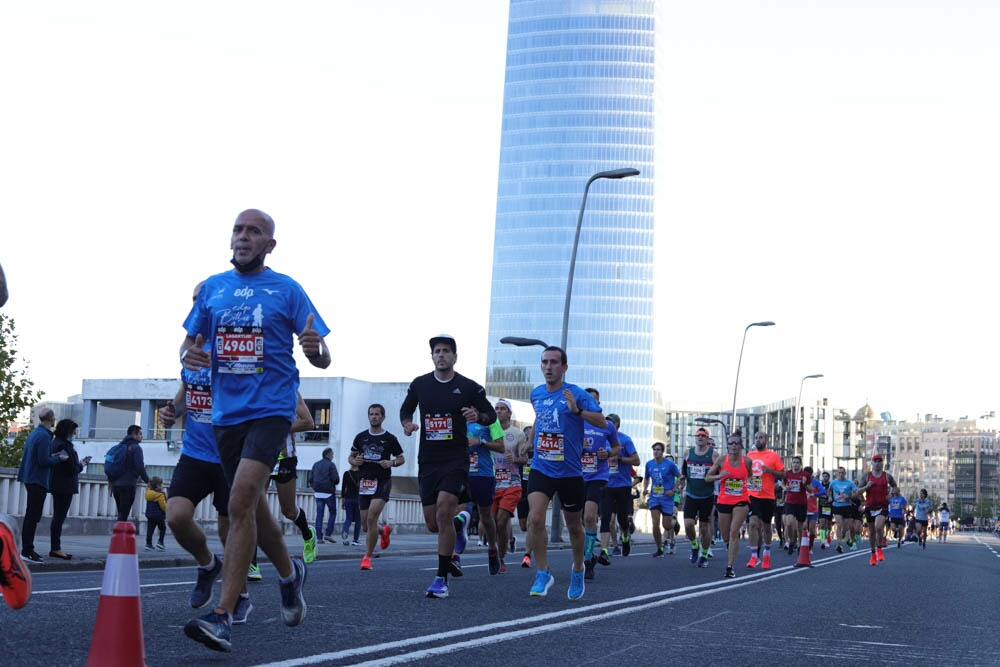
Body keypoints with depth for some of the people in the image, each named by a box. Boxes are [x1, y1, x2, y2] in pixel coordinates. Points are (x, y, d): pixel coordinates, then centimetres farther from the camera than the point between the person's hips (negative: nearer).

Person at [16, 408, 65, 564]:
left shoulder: (34, 433, 12)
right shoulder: (44, 436, -17)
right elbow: (43, 461, -21)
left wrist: (52, 456, 16)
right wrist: (58, 458, -6)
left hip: (30, 479, 10)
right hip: (38, 480, -10)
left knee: (30, 515, 15)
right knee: (33, 516, -7)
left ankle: (27, 549, 20)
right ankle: (28, 551, -7)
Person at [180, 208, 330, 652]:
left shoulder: (287, 290, 1)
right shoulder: (212, 287, 11)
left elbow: (322, 361, 2)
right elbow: (190, 342, 16)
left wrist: (316, 347, -22)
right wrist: (189, 354, -8)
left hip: (270, 409, -5)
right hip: (226, 411, 5)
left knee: (241, 500, -20)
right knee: (251, 505, 14)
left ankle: (222, 616, -21)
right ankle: (289, 574, 40)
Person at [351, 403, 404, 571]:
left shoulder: (390, 438, 2)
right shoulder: (361, 437, 8)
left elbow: (401, 458, 11)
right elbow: (351, 457, 17)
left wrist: (391, 463, -10)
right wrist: (355, 461, -6)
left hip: (382, 482, -4)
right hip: (364, 482, 4)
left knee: (371, 518, -20)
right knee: (365, 524, 7)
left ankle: (368, 557, -10)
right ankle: (384, 530, 42)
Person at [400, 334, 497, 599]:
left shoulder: (469, 387, -1)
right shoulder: (419, 384, 6)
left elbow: (492, 414, 9)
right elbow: (405, 409, 21)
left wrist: (479, 416, -14)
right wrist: (406, 423, -2)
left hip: (456, 459, -4)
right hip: (427, 460, 4)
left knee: (444, 511, -21)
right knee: (433, 524, 4)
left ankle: (441, 578, -11)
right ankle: (460, 523, 42)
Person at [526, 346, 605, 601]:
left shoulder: (576, 394, -10)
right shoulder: (536, 394, 6)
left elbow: (602, 422, -19)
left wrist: (577, 410, -33)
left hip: (570, 472, -3)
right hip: (541, 468, 3)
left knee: (574, 526, 12)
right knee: (535, 518, -18)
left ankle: (578, 570, 36)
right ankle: (543, 573, -5)